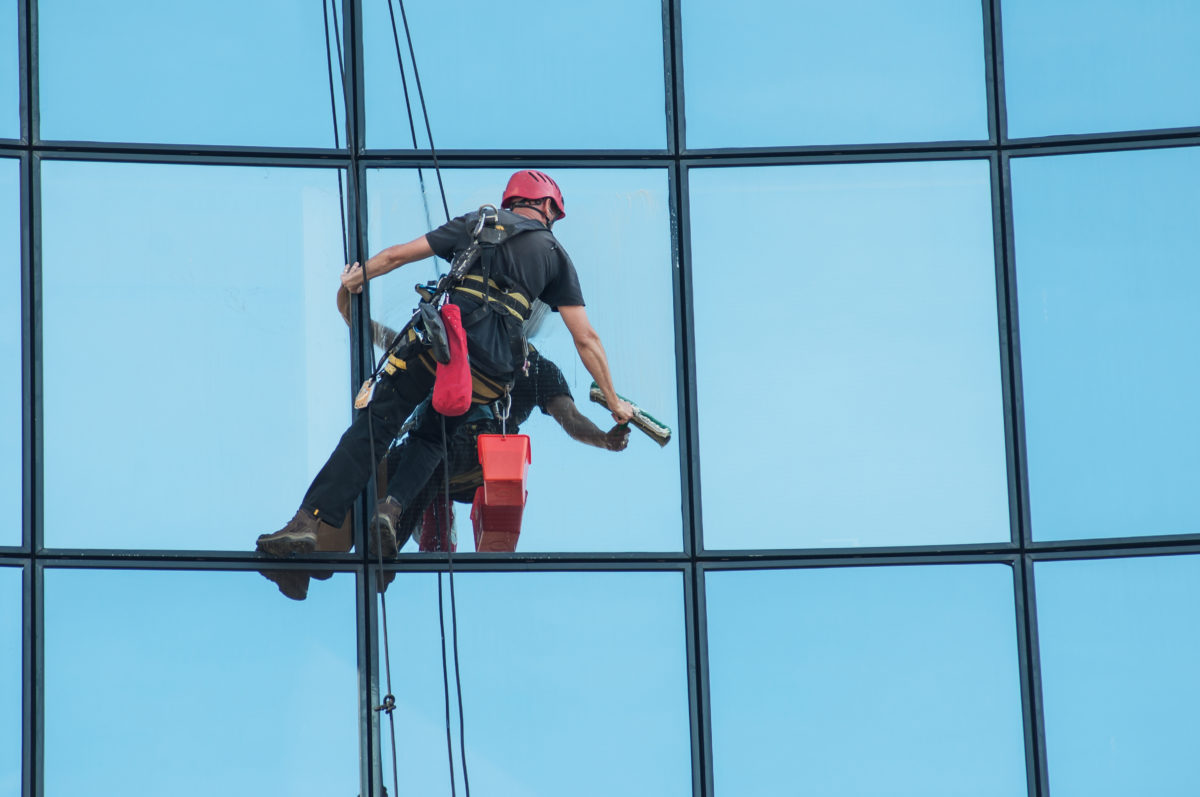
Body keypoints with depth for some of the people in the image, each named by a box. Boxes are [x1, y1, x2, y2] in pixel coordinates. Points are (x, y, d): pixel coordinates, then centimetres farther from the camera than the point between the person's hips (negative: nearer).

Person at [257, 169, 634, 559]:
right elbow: (586, 339, 16)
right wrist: (614, 401, 24)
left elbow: (399, 254, 25)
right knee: (431, 439, 21)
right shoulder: (554, 253, 20)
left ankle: (308, 522, -12)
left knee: (373, 428, -1)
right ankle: (392, 506, -6)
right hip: (489, 371, 1)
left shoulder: (476, 223, 22)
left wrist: (360, 274, 45)